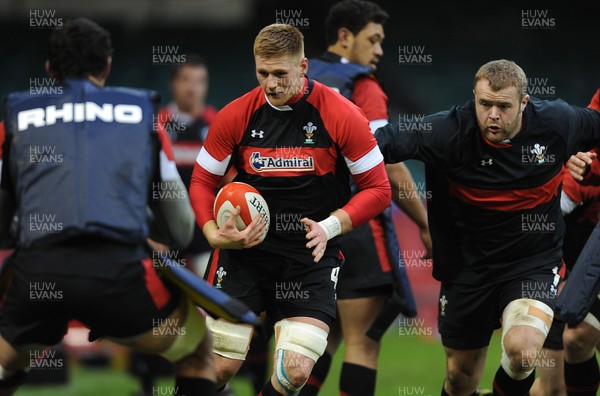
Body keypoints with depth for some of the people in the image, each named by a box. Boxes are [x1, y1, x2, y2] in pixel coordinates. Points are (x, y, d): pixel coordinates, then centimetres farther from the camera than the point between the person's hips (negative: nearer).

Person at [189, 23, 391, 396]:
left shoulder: (342, 116, -9)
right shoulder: (236, 116, -3)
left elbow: (378, 188, -3)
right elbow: (202, 181, 8)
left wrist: (330, 226, -17)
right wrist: (215, 235, -10)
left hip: (312, 255, -1)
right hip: (244, 250, 1)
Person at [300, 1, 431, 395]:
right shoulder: (362, 87, -9)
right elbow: (389, 168, -13)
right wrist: (426, 225, -6)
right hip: (358, 225, -7)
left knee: (325, 336, 16)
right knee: (363, 342, -4)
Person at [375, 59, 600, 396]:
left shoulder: (558, 122, -13)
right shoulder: (452, 131, -18)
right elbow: (392, 140, -28)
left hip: (535, 262, -1)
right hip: (467, 265, 1)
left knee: (522, 350, -28)